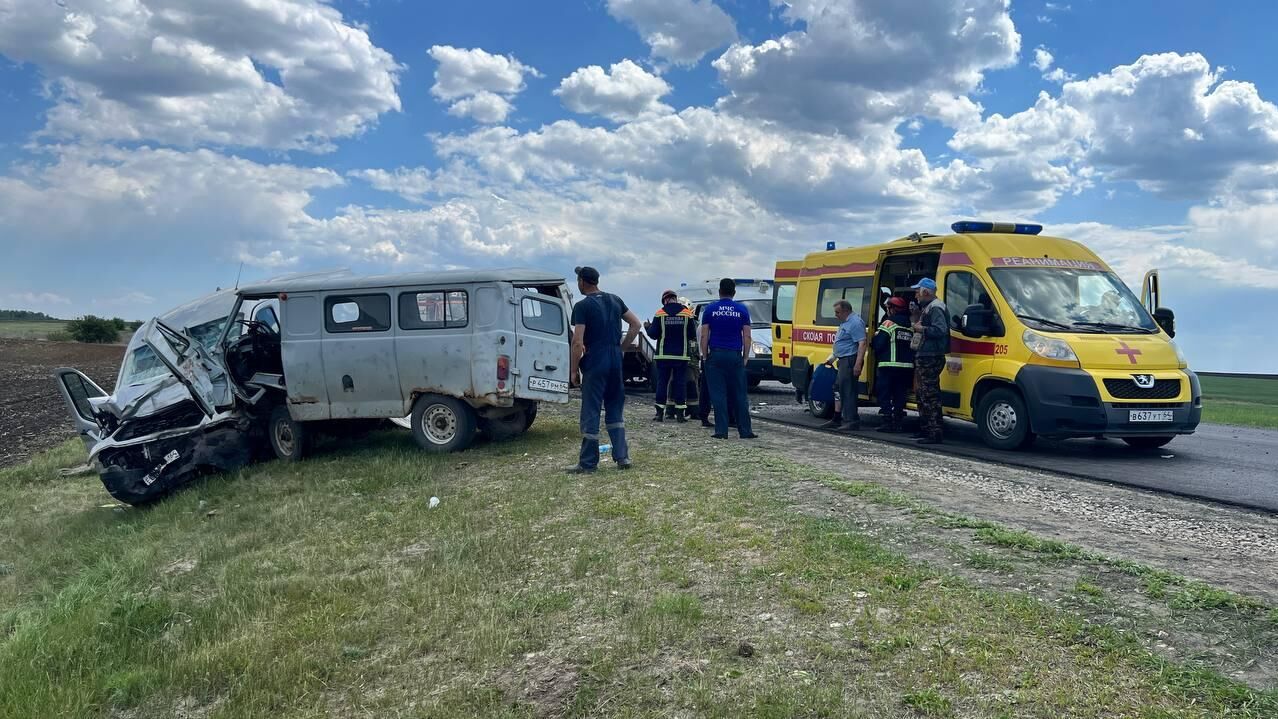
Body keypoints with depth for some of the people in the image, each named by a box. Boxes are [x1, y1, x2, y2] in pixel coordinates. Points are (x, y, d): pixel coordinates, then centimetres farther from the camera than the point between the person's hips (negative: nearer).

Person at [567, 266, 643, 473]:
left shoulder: (582, 306, -9)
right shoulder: (615, 300, 10)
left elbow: (578, 342, -15)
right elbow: (636, 325, 13)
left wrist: (573, 370, -6)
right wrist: (621, 347, 14)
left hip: (595, 363, -6)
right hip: (616, 361, 6)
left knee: (590, 413, 1)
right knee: (615, 410, 15)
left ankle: (588, 462, 6)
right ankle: (622, 457, 14)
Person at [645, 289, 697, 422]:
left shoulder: (660, 314, -4)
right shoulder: (687, 313, -2)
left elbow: (653, 334, -4)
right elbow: (693, 335, -1)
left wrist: (647, 327, 16)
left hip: (663, 355, 0)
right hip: (681, 355, 0)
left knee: (662, 382, 6)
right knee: (680, 383, 5)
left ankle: (660, 412, 6)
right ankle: (680, 413, 4)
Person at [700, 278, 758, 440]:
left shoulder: (710, 309, 3)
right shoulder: (742, 310, 4)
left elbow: (704, 336, 1)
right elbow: (747, 337, 3)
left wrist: (704, 356, 7)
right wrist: (746, 357, 10)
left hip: (715, 356, -1)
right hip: (735, 356, 1)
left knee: (718, 395, 0)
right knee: (739, 395, 7)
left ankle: (721, 431, -3)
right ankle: (745, 430, 9)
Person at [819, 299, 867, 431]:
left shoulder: (855, 323, -15)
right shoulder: (844, 323, 18)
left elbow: (862, 344, -22)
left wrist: (858, 364, -27)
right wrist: (832, 358, 23)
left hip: (850, 361, -11)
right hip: (843, 361, 11)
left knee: (848, 391, -9)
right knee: (839, 389, 15)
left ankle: (852, 421, -6)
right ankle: (837, 419, 24)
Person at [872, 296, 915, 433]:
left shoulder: (888, 323, -7)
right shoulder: (911, 325, 12)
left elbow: (879, 344, -12)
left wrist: (875, 336, 6)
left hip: (889, 366, -6)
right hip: (907, 366, 6)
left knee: (884, 395, 2)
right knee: (899, 396, 13)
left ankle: (888, 422, -3)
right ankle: (898, 422, 12)